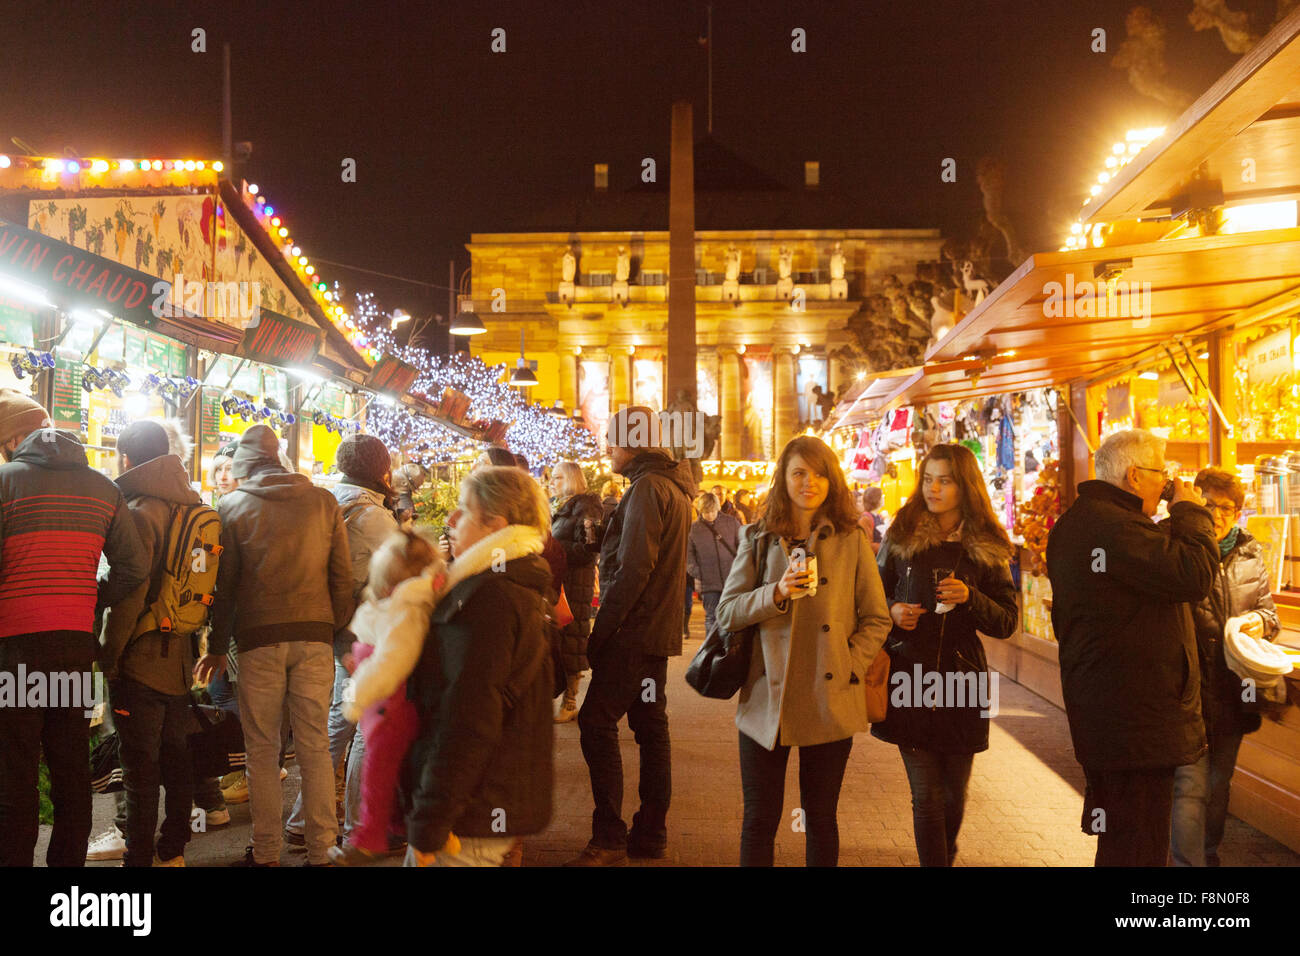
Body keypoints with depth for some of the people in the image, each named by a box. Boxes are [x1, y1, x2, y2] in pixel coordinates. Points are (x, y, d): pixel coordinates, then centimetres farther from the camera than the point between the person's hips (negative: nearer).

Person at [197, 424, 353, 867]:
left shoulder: (233, 505, 4)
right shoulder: (323, 501, 7)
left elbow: (224, 582, 5)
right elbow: (342, 574, 5)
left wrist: (217, 646, 12)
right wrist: (338, 628, 13)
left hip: (259, 637, -1)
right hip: (314, 636, 1)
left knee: (262, 748, 9)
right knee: (315, 747, 5)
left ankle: (265, 851, 15)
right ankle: (322, 850, 9)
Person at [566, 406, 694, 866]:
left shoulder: (648, 487, -15)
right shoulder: (673, 485, 16)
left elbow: (633, 569, -22)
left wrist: (600, 630, -17)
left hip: (634, 631, -10)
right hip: (657, 629, 10)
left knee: (597, 721, -7)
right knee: (650, 724, 12)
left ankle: (609, 840, -4)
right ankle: (651, 833, 20)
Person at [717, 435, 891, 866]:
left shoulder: (852, 540, 3)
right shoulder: (757, 538, 6)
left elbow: (877, 619, 6)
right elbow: (726, 612, 1)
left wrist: (849, 669, -6)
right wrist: (777, 593, -15)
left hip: (829, 701, 0)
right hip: (767, 699, 1)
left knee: (821, 821, 12)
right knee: (760, 820, 8)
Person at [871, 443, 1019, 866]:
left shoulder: (987, 548, 3)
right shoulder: (901, 537, 2)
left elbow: (1006, 623, 1)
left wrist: (970, 598, -16)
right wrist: (893, 611, -10)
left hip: (962, 683, 1)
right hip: (910, 679, -1)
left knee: (954, 791, 13)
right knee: (926, 795, -3)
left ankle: (946, 856, 38)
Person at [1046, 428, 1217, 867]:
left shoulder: (1076, 522, 15)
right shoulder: (1115, 526, -21)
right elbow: (1194, 575, -24)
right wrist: (1190, 512, -10)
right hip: (1136, 718, -11)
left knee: (1119, 839, 22)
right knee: (1137, 849, -2)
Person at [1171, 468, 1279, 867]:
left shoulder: (1250, 557, 9)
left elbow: (1268, 613, 15)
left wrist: (1260, 621, -7)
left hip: (1232, 694, 6)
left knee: (1219, 785, 20)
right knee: (1190, 788, -9)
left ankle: (1209, 856, 38)